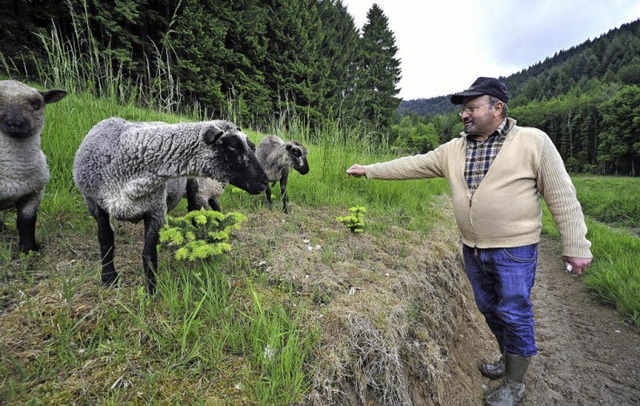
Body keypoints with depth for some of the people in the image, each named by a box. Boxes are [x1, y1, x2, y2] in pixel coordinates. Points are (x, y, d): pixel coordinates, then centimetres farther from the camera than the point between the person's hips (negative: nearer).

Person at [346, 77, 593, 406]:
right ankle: (508, 360, 42)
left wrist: (576, 247, -8)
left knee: (514, 313, 5)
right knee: (490, 310, 18)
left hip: (514, 251, -5)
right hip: (472, 250, 5)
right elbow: (413, 165, 6)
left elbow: (562, 197, -8)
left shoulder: (533, 142, -9)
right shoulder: (453, 150, 3)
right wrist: (369, 170, 4)